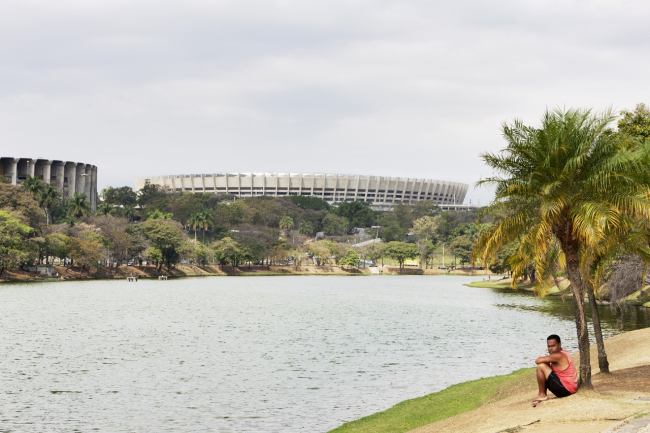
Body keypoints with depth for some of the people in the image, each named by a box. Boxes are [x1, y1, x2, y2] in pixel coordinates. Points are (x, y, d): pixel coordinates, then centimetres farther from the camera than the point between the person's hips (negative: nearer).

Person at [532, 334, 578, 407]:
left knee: (541, 367, -15)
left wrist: (543, 359, 2)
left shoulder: (558, 356, -19)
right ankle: (543, 395, 15)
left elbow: (537, 361, -18)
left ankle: (542, 395, -5)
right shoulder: (563, 353, 13)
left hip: (565, 389, -11)